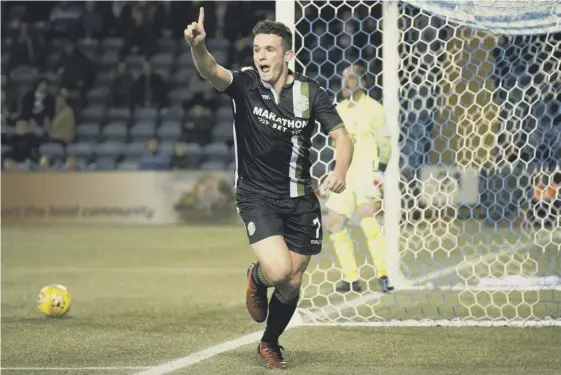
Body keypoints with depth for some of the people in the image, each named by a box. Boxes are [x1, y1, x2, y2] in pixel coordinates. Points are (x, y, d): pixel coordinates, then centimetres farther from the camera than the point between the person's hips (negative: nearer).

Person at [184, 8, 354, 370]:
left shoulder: (311, 93, -6)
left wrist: (341, 170, -28)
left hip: (300, 198, 3)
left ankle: (270, 344, 35)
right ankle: (257, 278, 16)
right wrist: (198, 46, -54)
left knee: (292, 283, 8)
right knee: (278, 270, -23)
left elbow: (342, 136, -6)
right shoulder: (245, 84, -11)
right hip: (257, 195, -3)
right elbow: (212, 72, -31)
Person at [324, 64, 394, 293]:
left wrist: (380, 169, -13)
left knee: (368, 219, -22)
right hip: (345, 174, 7)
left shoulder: (372, 108, -6)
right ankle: (351, 277, 8)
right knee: (334, 223, 1)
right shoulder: (339, 110, 13)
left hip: (366, 172, -7)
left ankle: (384, 274, -18)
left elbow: (384, 144, -7)